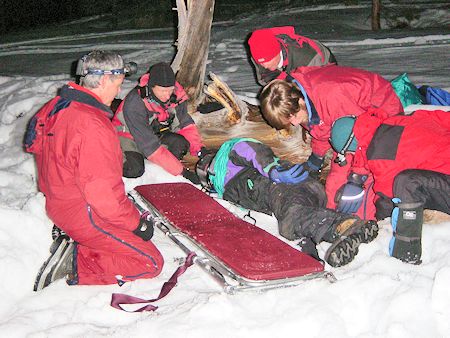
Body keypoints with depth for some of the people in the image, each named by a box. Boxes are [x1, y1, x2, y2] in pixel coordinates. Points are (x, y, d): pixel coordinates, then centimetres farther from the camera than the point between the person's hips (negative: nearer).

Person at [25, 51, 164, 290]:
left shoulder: (55, 107, 1)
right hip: (85, 216, -10)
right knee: (151, 263, -2)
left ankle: (70, 245, 6)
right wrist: (136, 223, -13)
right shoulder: (93, 126, -28)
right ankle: (77, 264, -10)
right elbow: (104, 193, -27)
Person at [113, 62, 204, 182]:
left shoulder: (176, 94, -20)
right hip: (128, 136, -4)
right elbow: (150, 146, -38)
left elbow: (185, 124, -6)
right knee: (134, 170, -31)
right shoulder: (134, 105, -36)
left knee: (181, 143, -24)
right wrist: (181, 171, -39)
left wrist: (199, 149, -23)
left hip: (154, 133, 5)